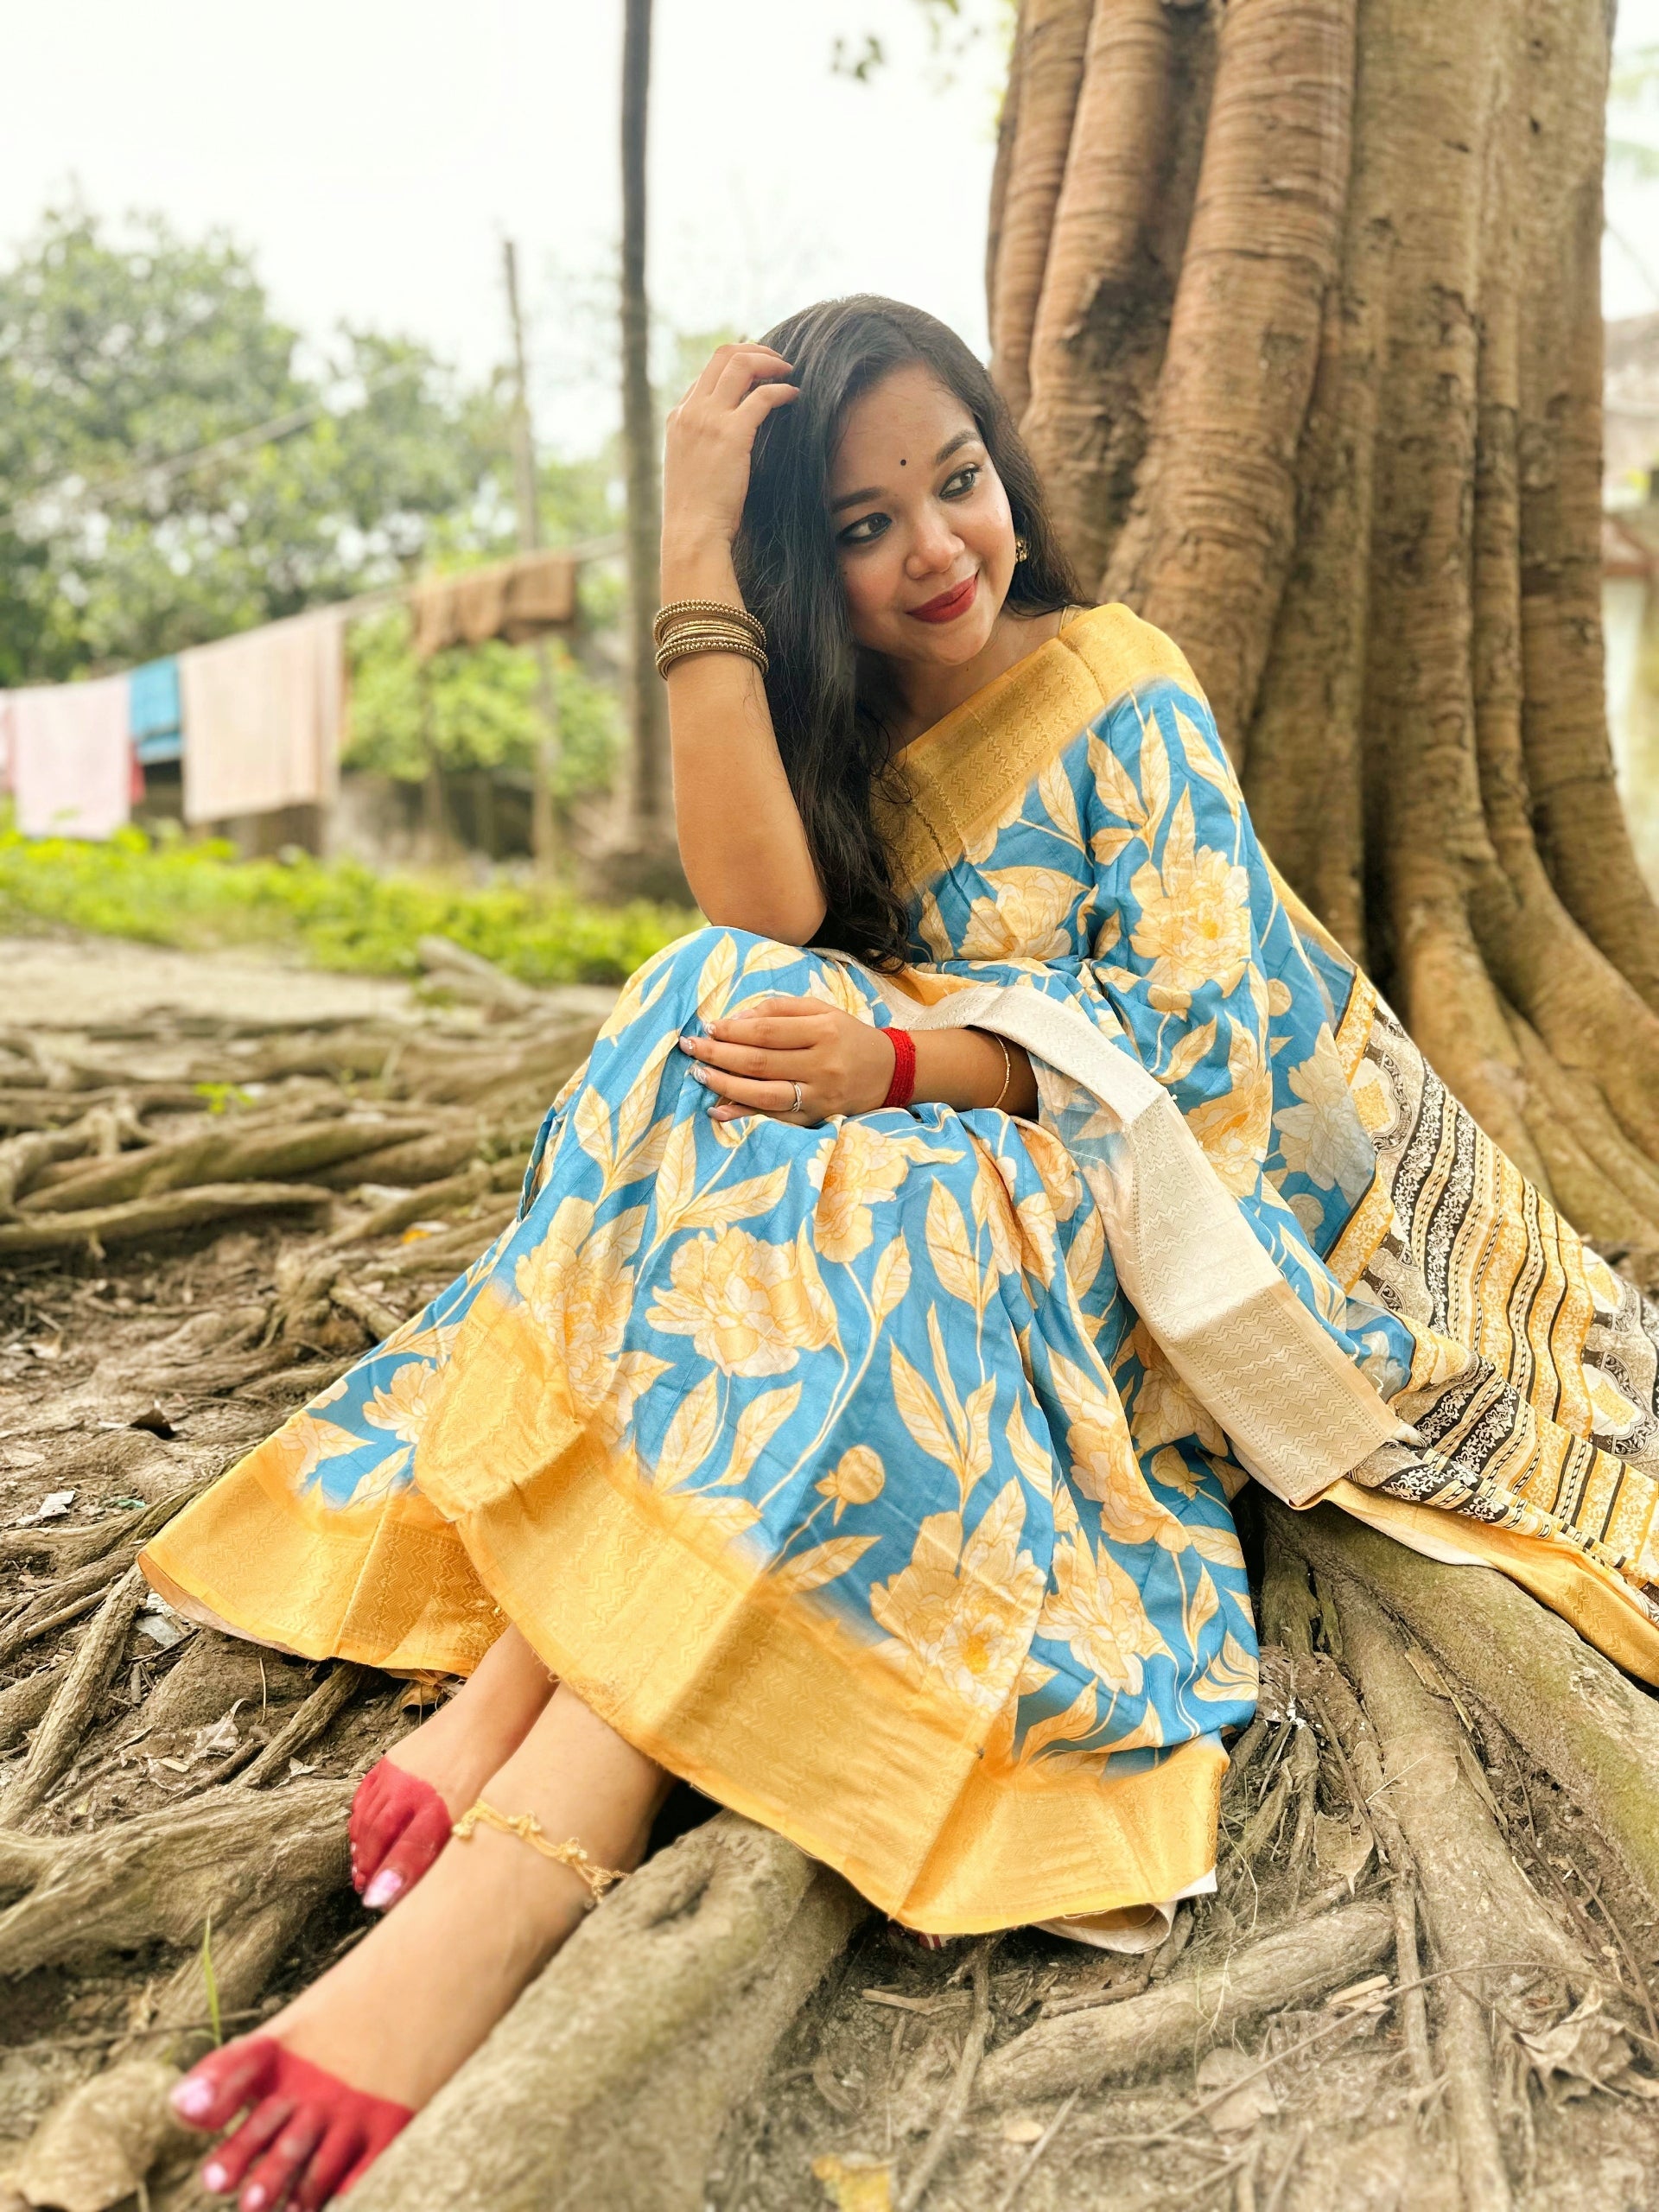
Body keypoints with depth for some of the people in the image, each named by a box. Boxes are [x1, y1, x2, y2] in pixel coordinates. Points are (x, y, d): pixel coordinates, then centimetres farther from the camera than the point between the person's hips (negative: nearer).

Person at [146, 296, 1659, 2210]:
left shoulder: (1117, 691, -1)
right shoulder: (834, 726, 9)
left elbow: (1193, 1036, -11)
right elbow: (761, 928, -14)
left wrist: (902, 1061, -28)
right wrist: (697, 566, -16)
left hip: (1163, 1185, -3)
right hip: (925, 1180, 4)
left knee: (860, 1200, -36)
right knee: (735, 1024, -28)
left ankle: (513, 1872, -47)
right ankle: (510, 1687, -39)